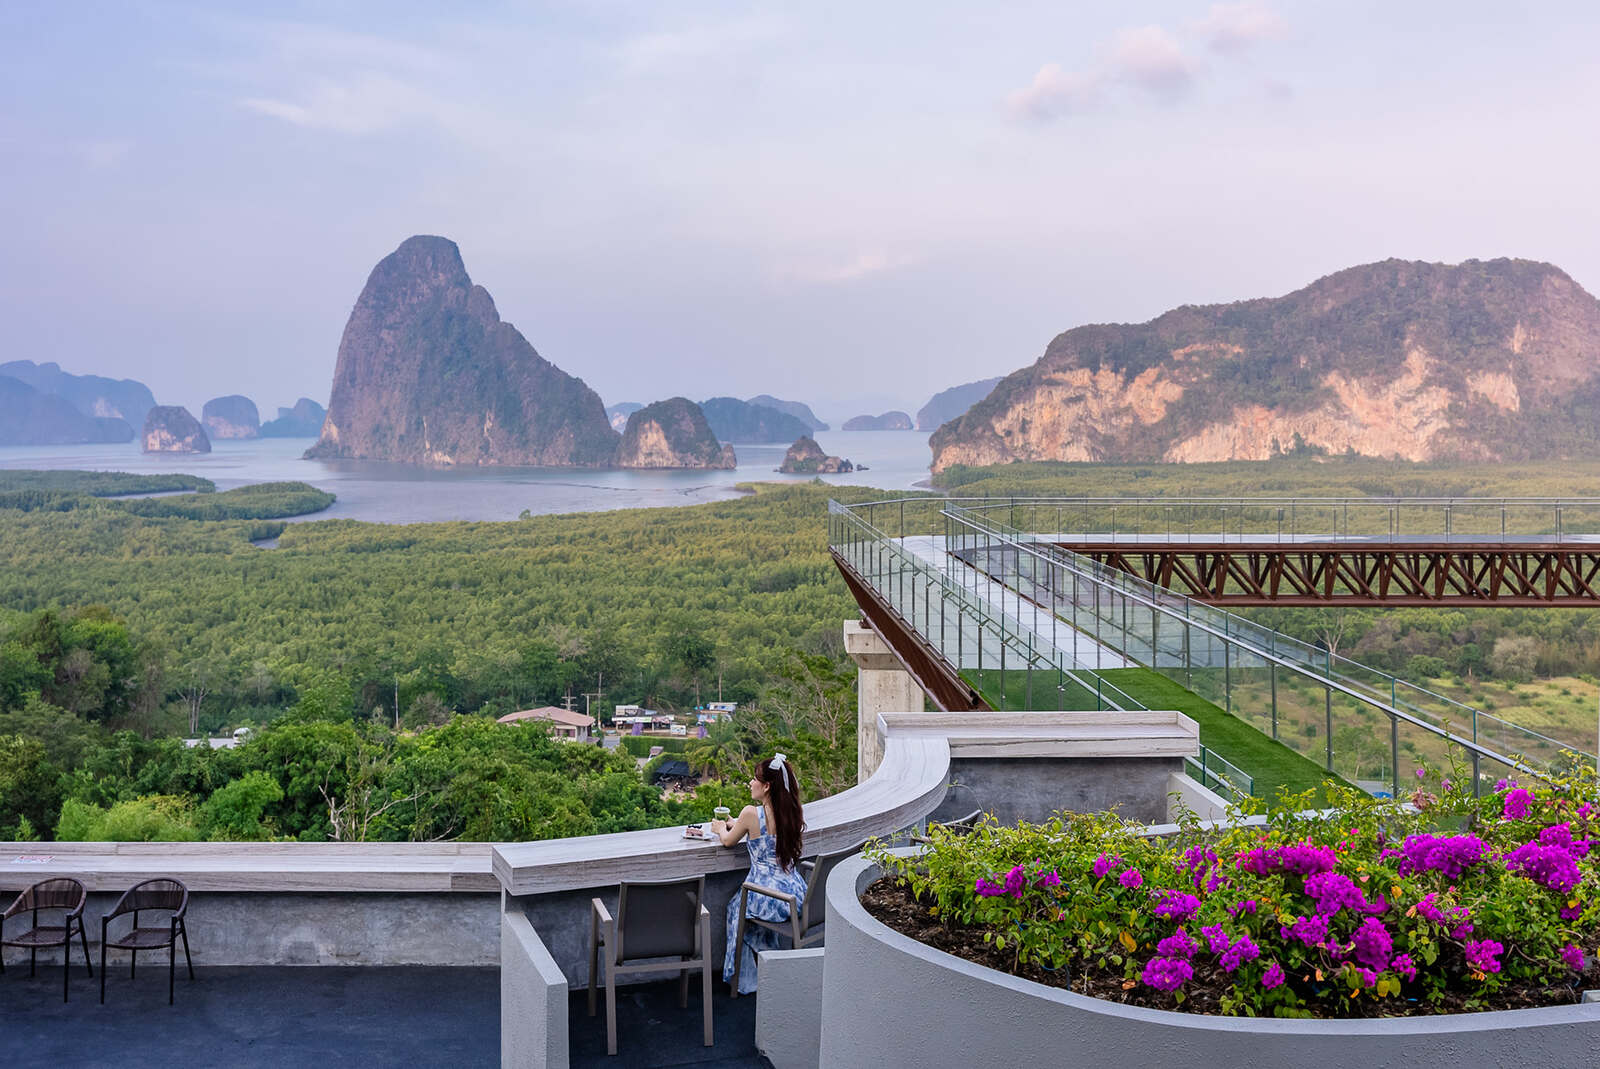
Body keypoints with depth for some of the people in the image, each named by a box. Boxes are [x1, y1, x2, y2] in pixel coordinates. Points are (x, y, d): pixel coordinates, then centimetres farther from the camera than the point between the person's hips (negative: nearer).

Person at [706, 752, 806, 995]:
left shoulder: (752, 813, -16)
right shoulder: (794, 813, 1)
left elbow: (728, 841, 3)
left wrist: (721, 829, 25)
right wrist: (735, 824, 30)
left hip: (768, 899, -5)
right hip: (797, 896, 5)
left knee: (735, 906, 26)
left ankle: (744, 979, 32)